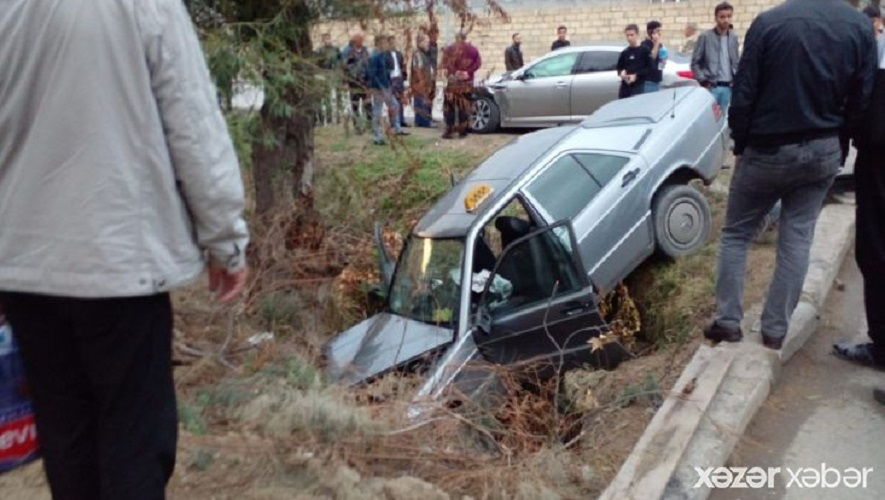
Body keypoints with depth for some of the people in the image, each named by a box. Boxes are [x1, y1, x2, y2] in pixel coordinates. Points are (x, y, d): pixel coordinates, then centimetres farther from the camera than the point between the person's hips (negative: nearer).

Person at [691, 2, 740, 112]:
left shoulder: (734, 38, 11)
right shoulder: (705, 37, -2)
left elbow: (736, 62, 18)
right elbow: (695, 62, -2)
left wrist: (735, 80, 5)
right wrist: (703, 81, -8)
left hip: (728, 87, 4)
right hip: (711, 87, -4)